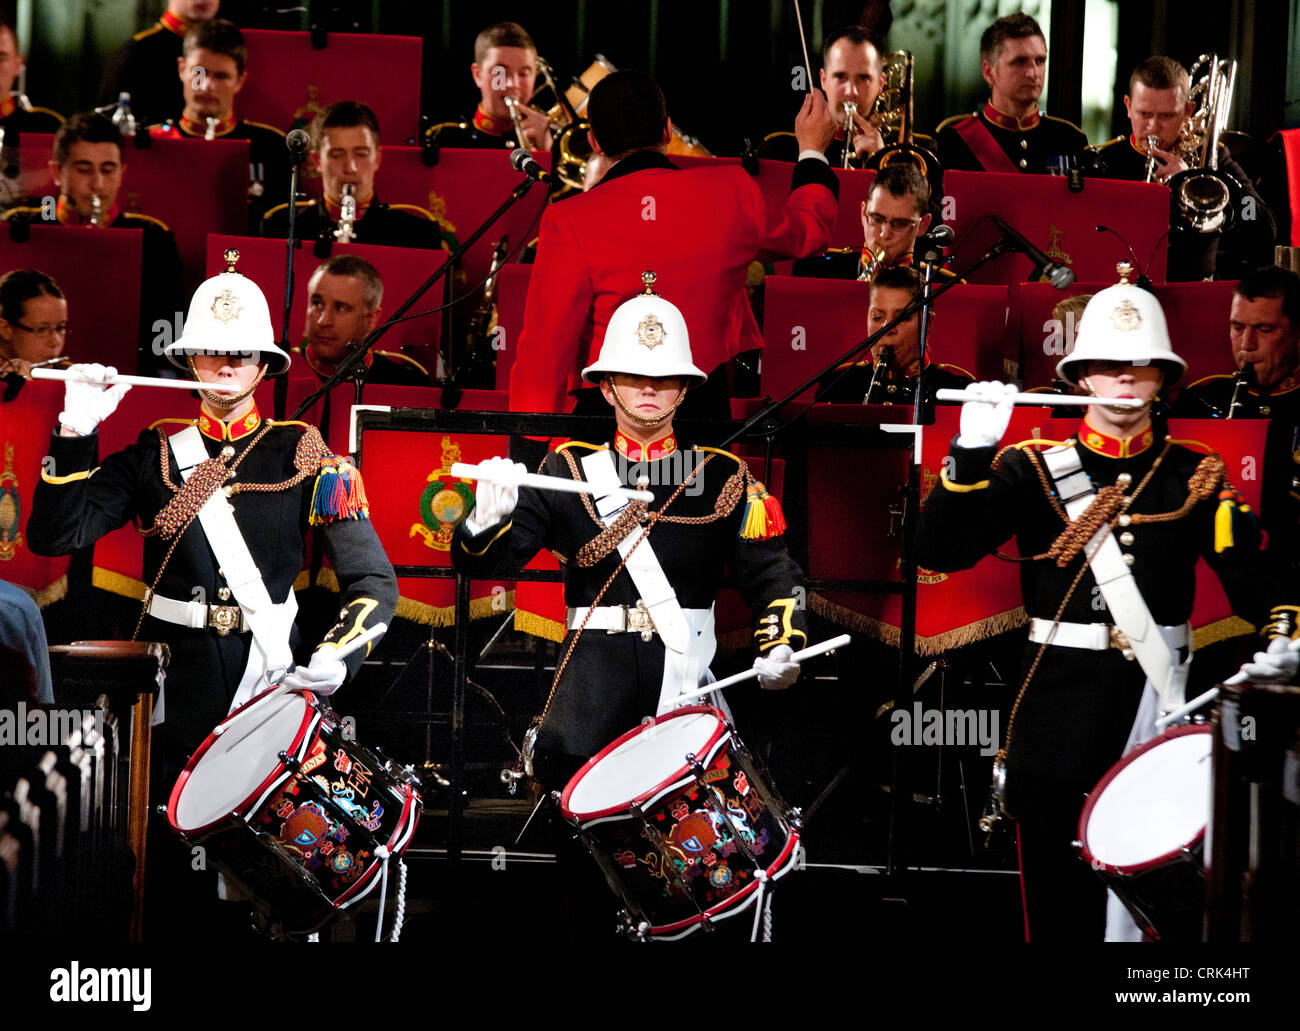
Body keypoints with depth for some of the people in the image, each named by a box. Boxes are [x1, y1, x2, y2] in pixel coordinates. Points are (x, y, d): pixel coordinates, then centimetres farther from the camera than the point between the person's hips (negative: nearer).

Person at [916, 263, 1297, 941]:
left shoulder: (1197, 474, 9)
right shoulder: (1031, 469, 4)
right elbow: (940, 551, -7)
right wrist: (972, 452, -18)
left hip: (1164, 698, 1)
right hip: (1061, 705, -1)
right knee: (1060, 907, 3)